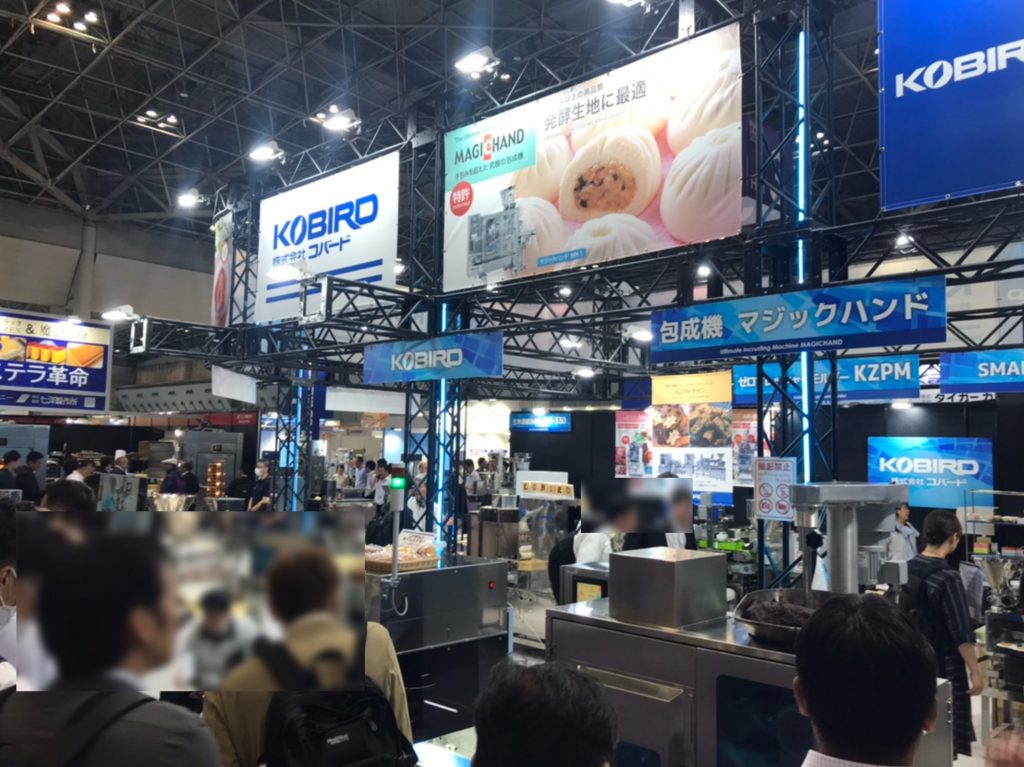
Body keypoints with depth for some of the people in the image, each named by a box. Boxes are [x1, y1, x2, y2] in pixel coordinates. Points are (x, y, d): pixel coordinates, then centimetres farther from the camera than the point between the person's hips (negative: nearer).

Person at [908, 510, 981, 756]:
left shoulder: (907, 569, 0)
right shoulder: (948, 578, -21)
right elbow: (962, 634, -19)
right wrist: (975, 672, -10)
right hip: (944, 666, -7)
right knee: (949, 738, 5)